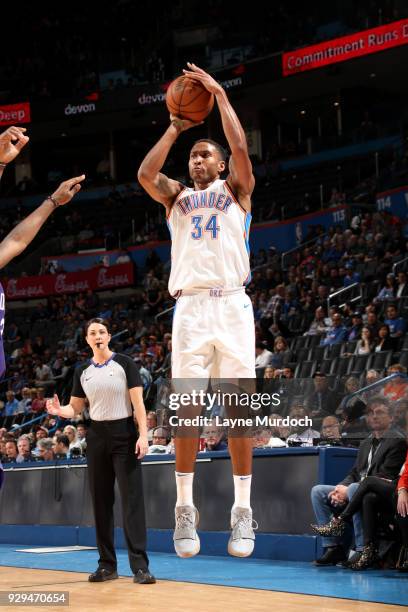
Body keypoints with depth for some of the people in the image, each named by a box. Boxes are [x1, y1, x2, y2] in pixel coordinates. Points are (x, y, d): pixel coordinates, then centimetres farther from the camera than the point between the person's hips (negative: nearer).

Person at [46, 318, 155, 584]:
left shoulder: (124, 363, -3)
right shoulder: (82, 371, 10)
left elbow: (138, 402, -7)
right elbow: (75, 409, 14)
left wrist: (143, 435, -17)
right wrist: (59, 410, -9)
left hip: (124, 434, -5)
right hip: (97, 436, 5)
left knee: (132, 499, -9)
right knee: (101, 500, 5)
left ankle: (140, 566, -12)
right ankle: (107, 564, 12)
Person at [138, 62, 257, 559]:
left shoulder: (236, 191, 16)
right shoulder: (177, 197, 21)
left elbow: (240, 150, -4)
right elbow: (146, 174, 0)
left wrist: (219, 94, -1)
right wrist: (175, 128, 7)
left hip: (232, 303, -1)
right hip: (190, 305, 2)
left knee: (237, 406, -5)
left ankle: (242, 510, -3)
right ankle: (185, 508, -1)